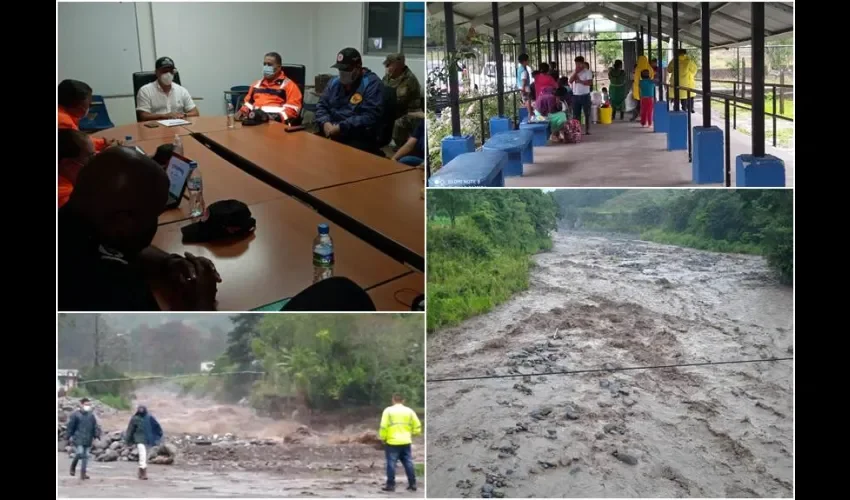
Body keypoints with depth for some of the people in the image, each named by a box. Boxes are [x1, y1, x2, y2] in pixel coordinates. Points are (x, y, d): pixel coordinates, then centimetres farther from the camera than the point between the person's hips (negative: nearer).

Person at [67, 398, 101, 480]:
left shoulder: (91, 415, 10)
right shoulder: (75, 415, -3)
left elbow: (95, 426, 11)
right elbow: (70, 426, 0)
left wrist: (97, 435, -1)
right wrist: (70, 436, -3)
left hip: (88, 440, 5)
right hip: (78, 439, -4)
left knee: (85, 456, 5)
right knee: (79, 453, -16)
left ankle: (83, 474, 10)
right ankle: (73, 467, 12)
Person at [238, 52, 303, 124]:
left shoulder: (288, 84, 7)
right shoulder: (257, 84, 27)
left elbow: (293, 107, -3)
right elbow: (248, 101, 35)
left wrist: (278, 117, -19)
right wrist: (243, 111, 13)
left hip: (275, 121, -5)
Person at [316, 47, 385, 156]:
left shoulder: (372, 83, -5)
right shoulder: (334, 83, 16)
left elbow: (370, 117, -16)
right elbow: (321, 106, 17)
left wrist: (341, 128, -20)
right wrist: (325, 123, -6)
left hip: (360, 139, -6)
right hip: (331, 135, 6)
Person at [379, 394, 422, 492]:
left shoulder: (388, 410, -3)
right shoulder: (409, 411, 7)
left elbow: (383, 427, -9)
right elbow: (417, 426, 8)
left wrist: (382, 438, 3)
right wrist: (412, 434, 23)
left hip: (392, 442, -4)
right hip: (406, 442, 4)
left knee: (391, 463, 1)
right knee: (408, 463, 10)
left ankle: (391, 485, 1)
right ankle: (412, 484, 11)